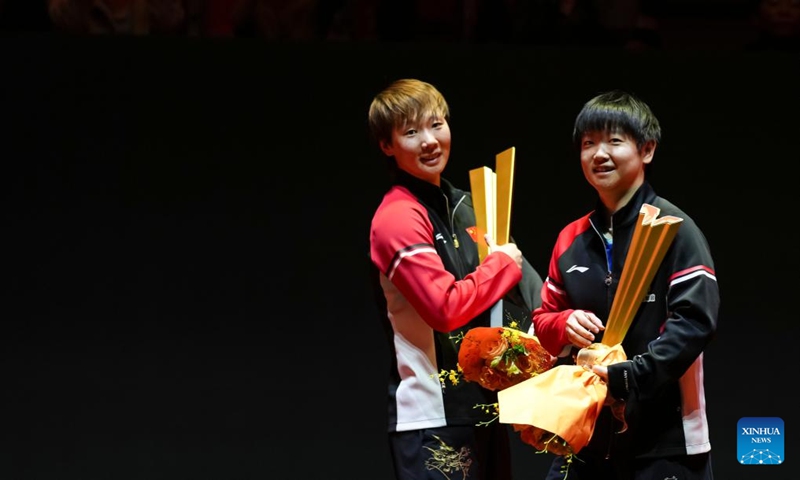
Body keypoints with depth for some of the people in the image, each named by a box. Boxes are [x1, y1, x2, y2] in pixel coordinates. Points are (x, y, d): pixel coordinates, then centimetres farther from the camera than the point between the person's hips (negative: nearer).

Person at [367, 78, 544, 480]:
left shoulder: (459, 205, 14)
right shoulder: (398, 218, -14)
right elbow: (445, 308, -22)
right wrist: (503, 264, -10)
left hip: (483, 404, 9)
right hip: (434, 416, -9)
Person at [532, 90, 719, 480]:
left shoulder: (671, 228, -5)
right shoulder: (572, 239, 13)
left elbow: (696, 319, -14)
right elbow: (543, 321, 20)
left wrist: (629, 377, -22)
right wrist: (565, 324, -4)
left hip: (663, 435, -5)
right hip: (585, 431, 5)